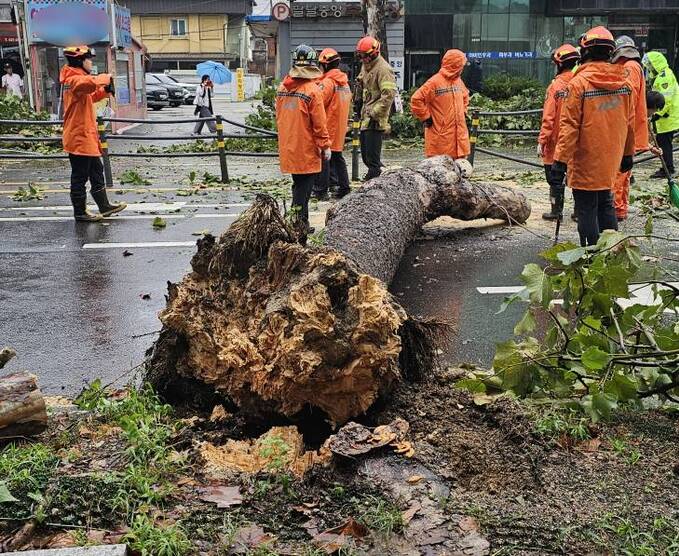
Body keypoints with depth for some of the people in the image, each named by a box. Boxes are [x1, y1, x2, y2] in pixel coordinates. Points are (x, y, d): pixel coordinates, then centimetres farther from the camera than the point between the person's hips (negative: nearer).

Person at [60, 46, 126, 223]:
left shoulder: (77, 78, 15)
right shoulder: (74, 79, -17)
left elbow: (90, 97, 28)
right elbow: (90, 82, -39)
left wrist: (106, 90, 10)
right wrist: (106, 78, -20)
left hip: (86, 136, 10)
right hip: (79, 137, -10)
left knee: (96, 171, 16)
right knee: (80, 176, -1)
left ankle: (104, 206, 25)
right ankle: (80, 212, 7)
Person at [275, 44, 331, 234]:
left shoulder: (282, 88, 3)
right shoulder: (313, 90, -15)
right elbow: (319, 122, -14)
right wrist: (325, 146, -5)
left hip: (287, 147, 6)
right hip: (306, 148, -6)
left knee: (299, 184, 16)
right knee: (304, 186, 2)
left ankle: (301, 223, 21)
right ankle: (300, 224, 4)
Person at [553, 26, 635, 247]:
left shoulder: (579, 82, -15)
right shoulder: (624, 81, 2)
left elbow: (570, 125, -17)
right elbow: (630, 122, 10)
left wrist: (560, 160, -14)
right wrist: (628, 153, 21)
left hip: (585, 161, -6)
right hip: (610, 162, 6)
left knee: (586, 208, 4)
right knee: (605, 203, 20)